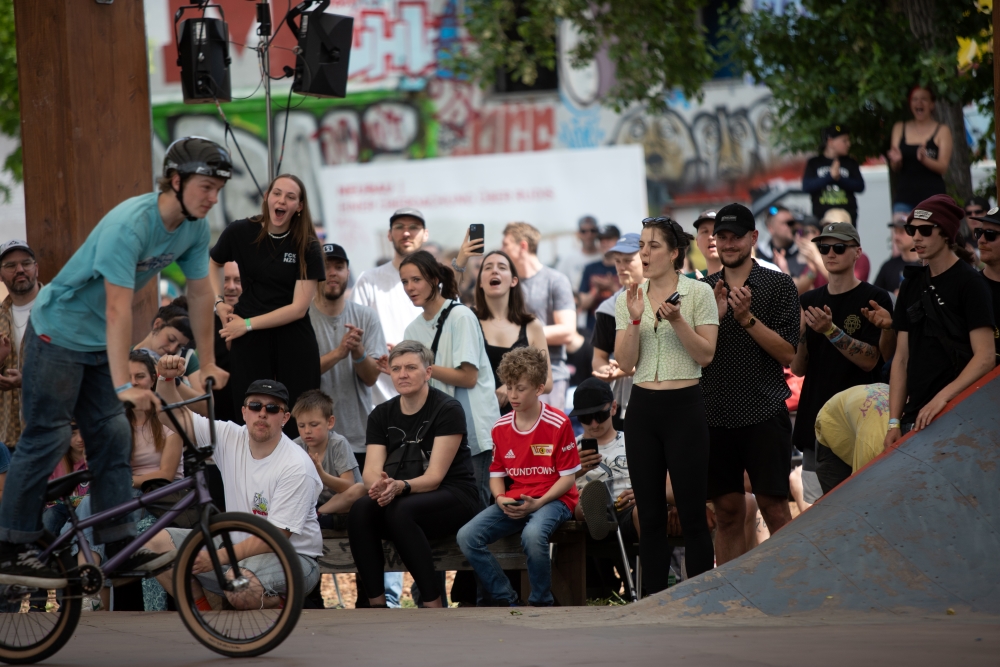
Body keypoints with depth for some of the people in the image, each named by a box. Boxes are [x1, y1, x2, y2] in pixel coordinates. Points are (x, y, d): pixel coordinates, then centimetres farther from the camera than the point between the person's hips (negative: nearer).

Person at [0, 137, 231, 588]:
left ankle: (120, 544, 7)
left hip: (99, 342, 8)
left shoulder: (195, 227, -7)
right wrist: (124, 386, -38)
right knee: (46, 438, -7)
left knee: (112, 439, 5)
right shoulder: (130, 225, -32)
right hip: (59, 331, -8)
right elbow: (118, 309, -35)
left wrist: (208, 364, 5)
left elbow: (200, 293, 4)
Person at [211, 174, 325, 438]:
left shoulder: (307, 247, -4)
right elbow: (213, 264, 20)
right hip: (249, 340, 1)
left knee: (297, 425, -4)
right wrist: (219, 302, 5)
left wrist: (248, 324, -11)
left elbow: (298, 308, -8)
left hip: (294, 340, -1)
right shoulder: (240, 232, -2)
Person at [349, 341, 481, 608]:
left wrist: (401, 486, -36)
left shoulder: (447, 409, -9)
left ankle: (433, 603, -29)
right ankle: (375, 602, -26)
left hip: (453, 497, -5)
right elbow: (371, 471, -4)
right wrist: (379, 485, -30)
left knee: (400, 511, -36)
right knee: (360, 509, -28)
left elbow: (435, 476, -16)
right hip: (399, 496, 5)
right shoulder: (381, 415, 8)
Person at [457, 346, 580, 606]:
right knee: (466, 537, -18)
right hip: (514, 501, 6)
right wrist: (501, 499, -8)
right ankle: (508, 602, -8)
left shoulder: (558, 424, -8)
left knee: (533, 534, -40)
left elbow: (568, 477, -7)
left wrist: (537, 503, -19)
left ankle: (541, 605, -16)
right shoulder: (501, 427, 8)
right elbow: (497, 475, 15)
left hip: (552, 499, -6)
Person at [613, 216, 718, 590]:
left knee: (692, 515, -4)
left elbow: (706, 355, -8)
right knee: (650, 516, 5)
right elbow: (625, 363, 1)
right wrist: (635, 320, -12)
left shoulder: (699, 293, -2)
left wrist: (677, 320, -19)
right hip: (643, 408, 4)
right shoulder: (628, 300, 8)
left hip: (684, 407, -4)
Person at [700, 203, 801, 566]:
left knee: (775, 508, -4)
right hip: (715, 413, 3)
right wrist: (715, 316, -9)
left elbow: (788, 354, -5)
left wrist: (747, 317, -16)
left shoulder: (779, 285, 1)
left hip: (765, 413, -3)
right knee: (728, 511, 6)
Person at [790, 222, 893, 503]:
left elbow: (870, 361, -12)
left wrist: (830, 330, -22)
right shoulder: (809, 301, 12)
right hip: (815, 420, 5)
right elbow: (798, 368, 10)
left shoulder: (874, 299, -3)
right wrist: (803, 329, -7)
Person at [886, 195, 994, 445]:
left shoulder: (969, 282, -4)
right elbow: (901, 358, 13)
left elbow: (985, 357, -12)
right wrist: (894, 421, 5)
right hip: (915, 415, 6)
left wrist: (942, 397, -22)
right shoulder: (913, 284, 15)